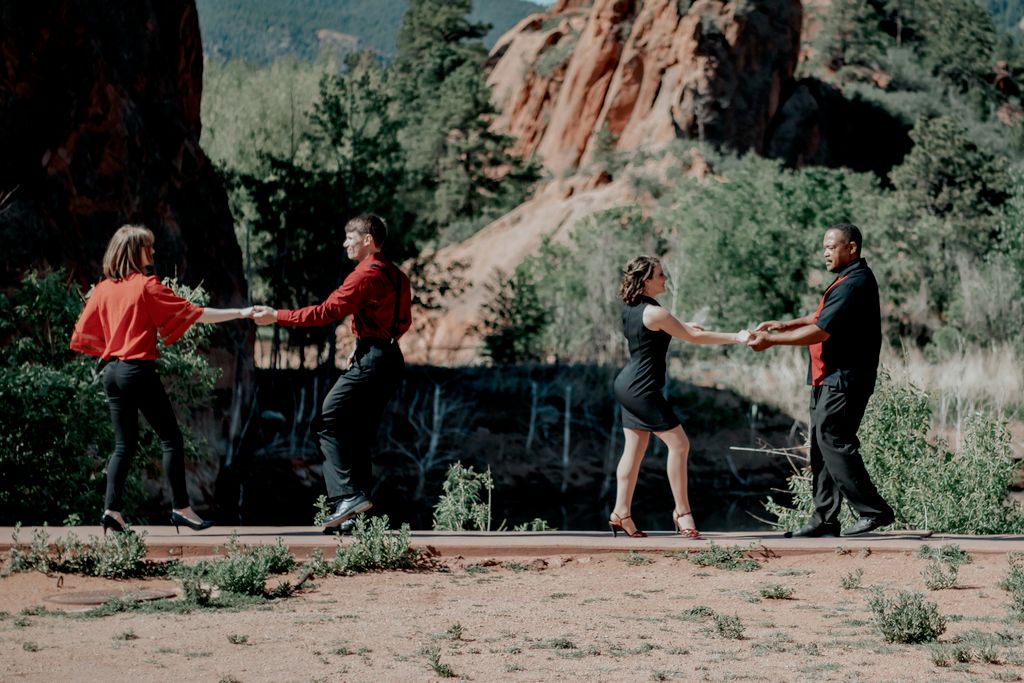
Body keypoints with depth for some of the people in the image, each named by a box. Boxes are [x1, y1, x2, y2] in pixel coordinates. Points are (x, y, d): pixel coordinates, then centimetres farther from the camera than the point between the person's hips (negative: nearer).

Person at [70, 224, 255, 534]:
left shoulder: (103, 289, 8)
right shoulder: (147, 286, -8)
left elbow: (82, 336, 10)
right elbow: (194, 313, -8)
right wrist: (240, 313, -5)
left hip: (112, 372, 6)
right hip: (139, 371, -6)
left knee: (124, 445, 9)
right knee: (171, 438, 1)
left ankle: (112, 510, -2)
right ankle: (180, 507, 0)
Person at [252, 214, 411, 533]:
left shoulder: (366, 274, -13)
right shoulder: (396, 276, 16)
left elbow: (327, 312, -15)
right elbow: (404, 321, 23)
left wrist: (278, 316, -11)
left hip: (370, 362, -10)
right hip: (391, 359, 10)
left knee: (330, 422, -10)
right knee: (360, 435, 12)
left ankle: (347, 496, -19)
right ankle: (361, 497, 10)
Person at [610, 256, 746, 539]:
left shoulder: (631, 308, 8)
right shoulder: (654, 312, -19)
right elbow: (695, 338, -14)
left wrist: (681, 326, 23)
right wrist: (736, 338, -9)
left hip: (628, 386, 10)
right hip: (642, 389, -10)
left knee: (634, 449, 12)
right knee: (678, 444, -6)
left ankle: (621, 515, 12)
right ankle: (682, 513, -2)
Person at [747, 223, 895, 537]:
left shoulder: (854, 285, -18)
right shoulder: (851, 279, 17)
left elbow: (820, 332, -23)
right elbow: (824, 318, 25)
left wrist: (771, 340, -17)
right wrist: (787, 325, 11)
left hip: (843, 380, -11)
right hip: (831, 379, 11)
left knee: (835, 443, -12)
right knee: (823, 446, 10)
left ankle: (874, 511, -8)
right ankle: (824, 520, 12)